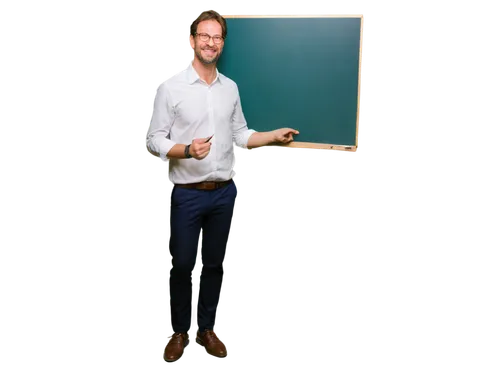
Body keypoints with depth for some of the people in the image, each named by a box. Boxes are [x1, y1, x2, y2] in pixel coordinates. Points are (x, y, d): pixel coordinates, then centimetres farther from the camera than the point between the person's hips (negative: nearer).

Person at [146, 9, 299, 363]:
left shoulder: (231, 87, 6)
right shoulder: (171, 87, -8)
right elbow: (154, 140, -9)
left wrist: (275, 135, 5)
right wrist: (187, 150, -25)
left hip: (225, 192, 4)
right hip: (188, 194, -4)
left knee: (215, 264, 13)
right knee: (182, 264, 6)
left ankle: (207, 328, 29)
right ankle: (180, 330, 25)